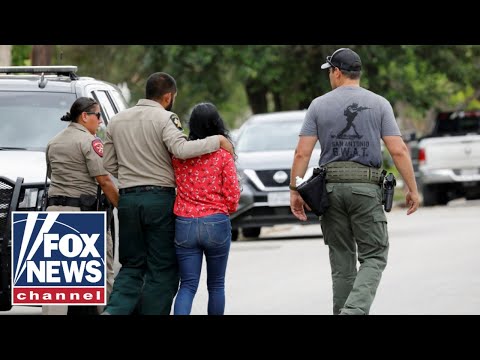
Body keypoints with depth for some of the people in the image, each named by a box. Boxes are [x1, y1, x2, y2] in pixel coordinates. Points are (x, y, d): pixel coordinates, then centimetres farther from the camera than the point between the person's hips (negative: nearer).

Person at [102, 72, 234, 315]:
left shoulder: (117, 121, 10)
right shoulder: (165, 118, -8)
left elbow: (108, 166, 12)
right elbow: (181, 149, -25)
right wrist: (217, 140, -16)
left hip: (128, 199, 5)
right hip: (160, 198, -5)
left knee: (132, 266, 13)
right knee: (162, 271, 3)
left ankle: (113, 311, -8)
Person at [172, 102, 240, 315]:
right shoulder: (223, 154, -7)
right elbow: (233, 194, -5)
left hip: (184, 224, 2)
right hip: (216, 223, -2)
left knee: (188, 285, 3)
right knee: (216, 284, 14)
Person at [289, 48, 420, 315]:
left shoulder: (319, 105, 4)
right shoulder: (379, 104, 2)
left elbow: (302, 153, -3)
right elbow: (398, 150, -6)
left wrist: (295, 190, 1)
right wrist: (413, 189, 0)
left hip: (331, 186, 2)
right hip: (366, 186, -2)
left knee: (342, 259, 11)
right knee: (374, 257, 1)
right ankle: (356, 310, -21)